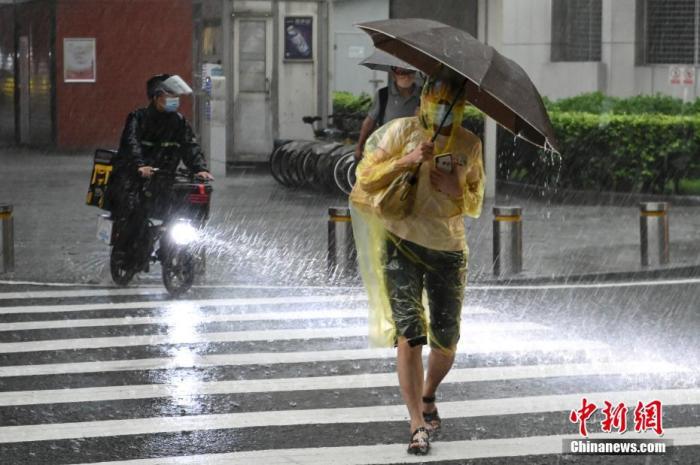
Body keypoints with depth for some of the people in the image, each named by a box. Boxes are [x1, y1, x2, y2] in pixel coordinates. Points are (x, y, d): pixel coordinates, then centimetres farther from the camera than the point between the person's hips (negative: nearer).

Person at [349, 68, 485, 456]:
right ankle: (417, 425, -7)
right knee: (408, 336, -11)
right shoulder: (402, 131, -4)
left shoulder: (470, 145, 5)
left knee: (446, 342, 7)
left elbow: (475, 205, 11)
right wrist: (405, 160, -20)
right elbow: (365, 177, -6)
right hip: (403, 244, -3)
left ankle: (428, 395, 38)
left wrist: (459, 191, -12)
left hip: (448, 250, 3)